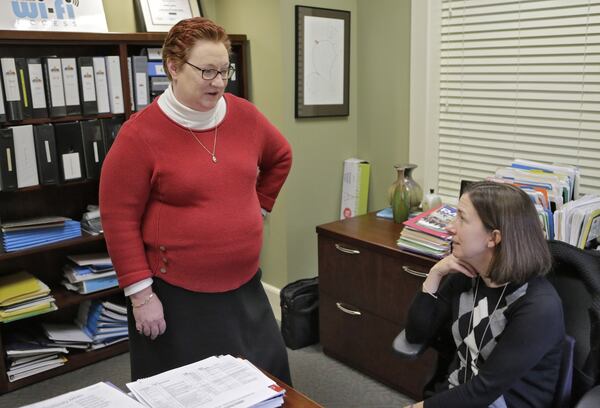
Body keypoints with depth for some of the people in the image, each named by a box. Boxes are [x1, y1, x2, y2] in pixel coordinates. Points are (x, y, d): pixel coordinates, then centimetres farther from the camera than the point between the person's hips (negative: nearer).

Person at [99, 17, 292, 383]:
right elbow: (119, 219, -13)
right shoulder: (140, 134, -15)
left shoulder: (245, 116, -1)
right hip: (176, 295, -4)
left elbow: (280, 157, 19)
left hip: (244, 286, 5)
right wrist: (141, 293, -12)